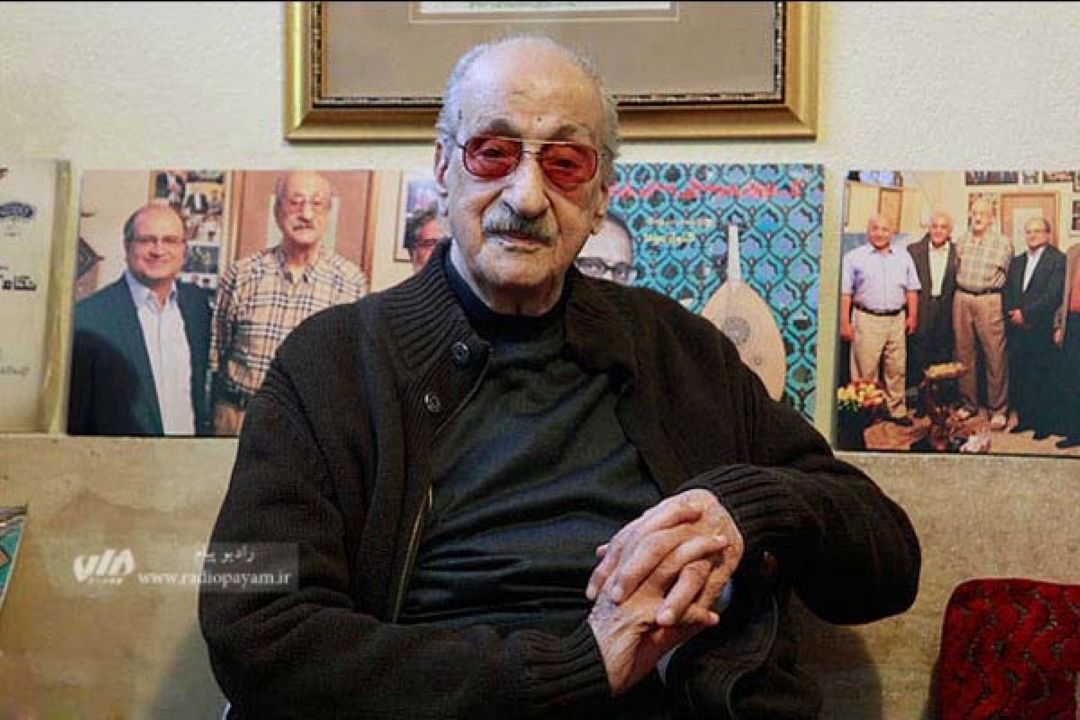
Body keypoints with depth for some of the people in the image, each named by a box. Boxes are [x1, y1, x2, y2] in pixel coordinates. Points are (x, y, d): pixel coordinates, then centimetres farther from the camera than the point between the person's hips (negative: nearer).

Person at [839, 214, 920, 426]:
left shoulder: (903, 257, 13)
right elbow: (845, 293, -2)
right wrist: (845, 323, -7)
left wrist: (912, 315, 7)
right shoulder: (854, 257, 1)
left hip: (897, 320, 3)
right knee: (865, 370, -3)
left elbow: (911, 289, 15)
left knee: (897, 369, 6)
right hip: (867, 320, -3)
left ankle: (897, 410, 15)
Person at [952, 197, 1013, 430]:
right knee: (964, 354, 8)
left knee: (995, 356, -5)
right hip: (962, 299, 4)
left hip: (989, 301, -4)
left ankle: (998, 409, 2)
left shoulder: (1003, 242, 0)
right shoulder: (961, 242, 11)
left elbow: (1004, 273, 7)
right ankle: (969, 403, 20)